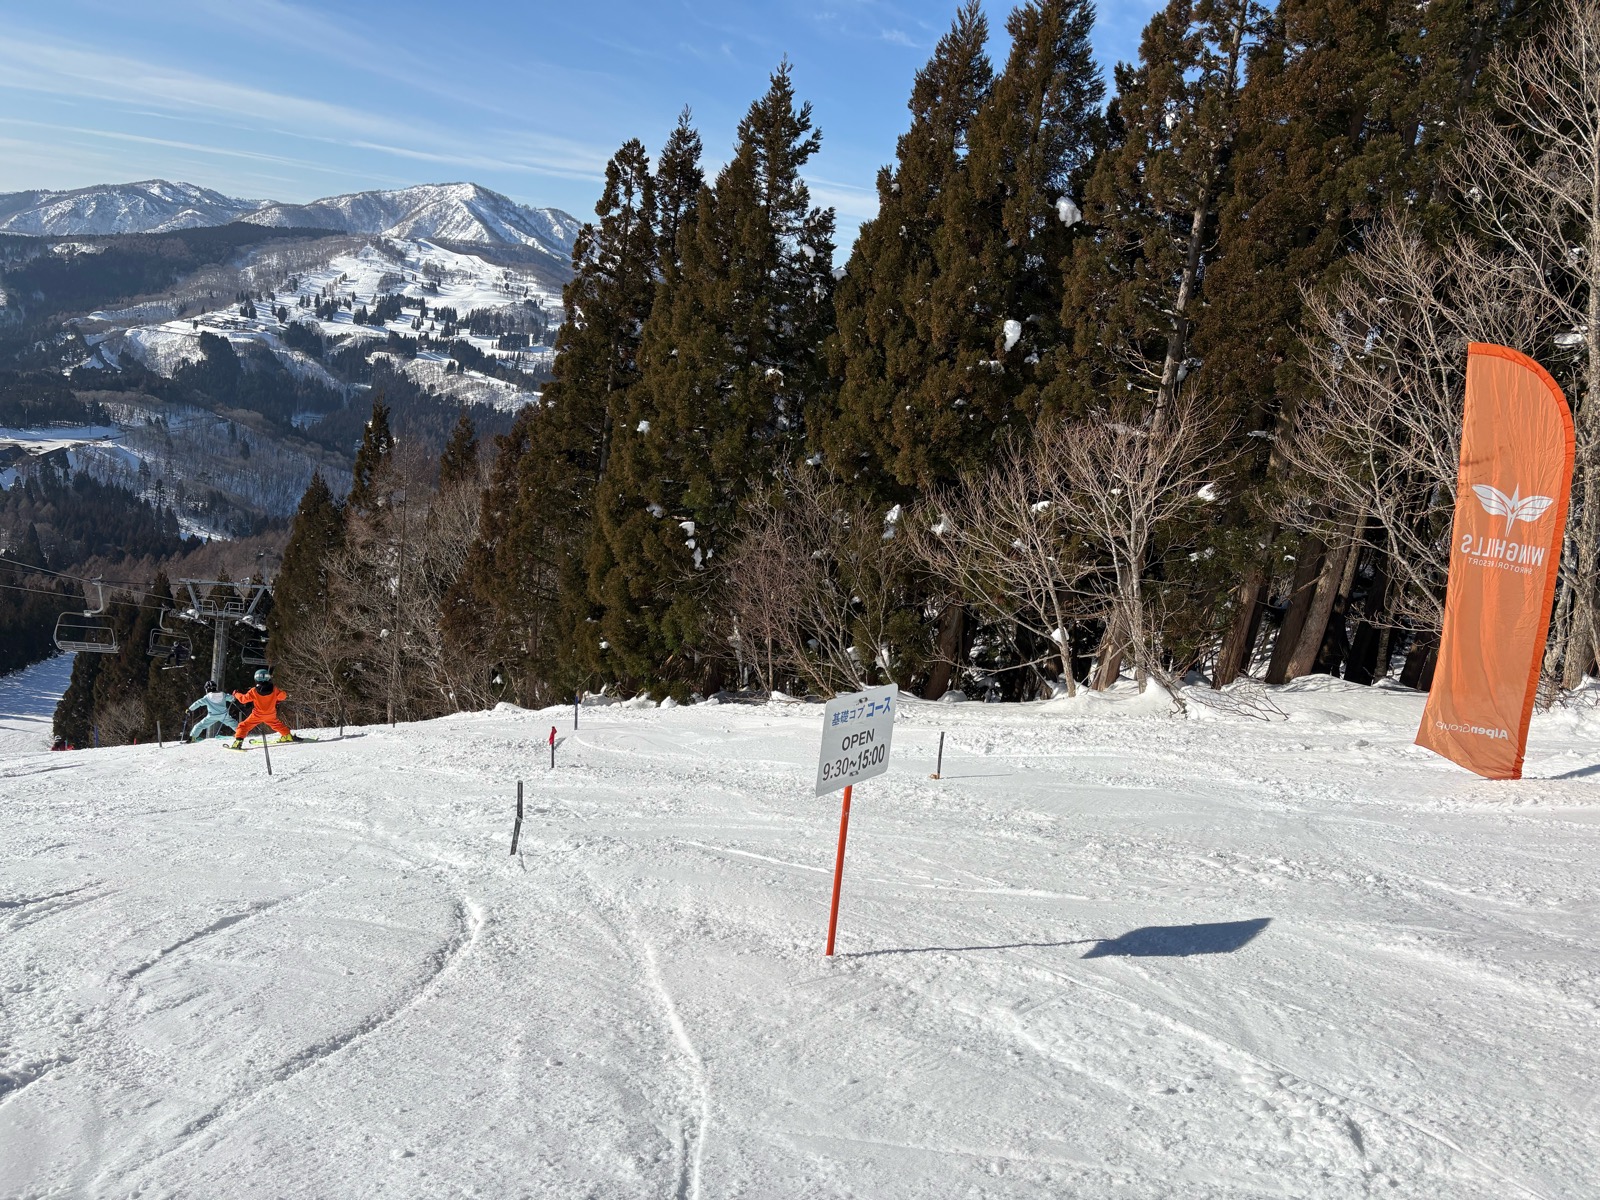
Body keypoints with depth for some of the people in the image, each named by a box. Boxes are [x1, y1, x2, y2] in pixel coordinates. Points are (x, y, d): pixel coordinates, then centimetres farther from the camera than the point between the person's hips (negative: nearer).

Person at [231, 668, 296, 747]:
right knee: (277, 724, 27)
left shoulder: (254, 691, -18)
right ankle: (287, 736, 34)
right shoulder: (274, 690, -12)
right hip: (270, 714, 3)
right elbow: (282, 696, 1)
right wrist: (277, 700, 24)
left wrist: (236, 694, 10)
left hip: (257, 715, -3)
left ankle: (238, 741, -5)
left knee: (244, 726, 7)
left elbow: (244, 699, -9)